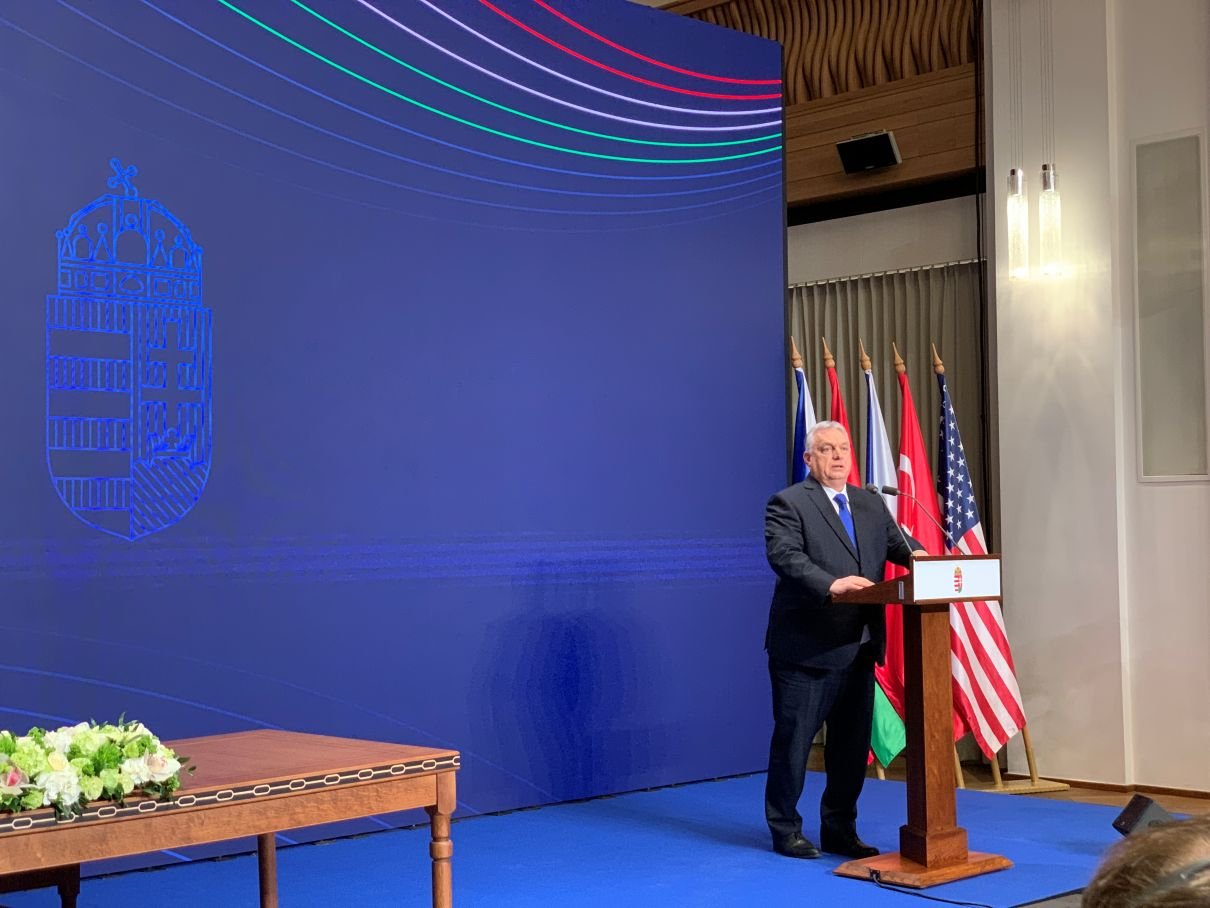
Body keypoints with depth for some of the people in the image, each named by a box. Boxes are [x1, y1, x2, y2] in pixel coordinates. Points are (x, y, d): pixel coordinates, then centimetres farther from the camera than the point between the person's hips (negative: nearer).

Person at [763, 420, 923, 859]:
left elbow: (896, 541, 7)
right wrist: (830, 584, -34)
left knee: (853, 742, 12)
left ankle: (840, 829, 24)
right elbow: (785, 556, -20)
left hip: (859, 647, 7)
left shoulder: (871, 504, 15)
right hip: (807, 648, -7)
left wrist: (916, 554, -16)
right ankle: (785, 829, 16)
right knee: (793, 740, 3)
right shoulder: (788, 504, -7)